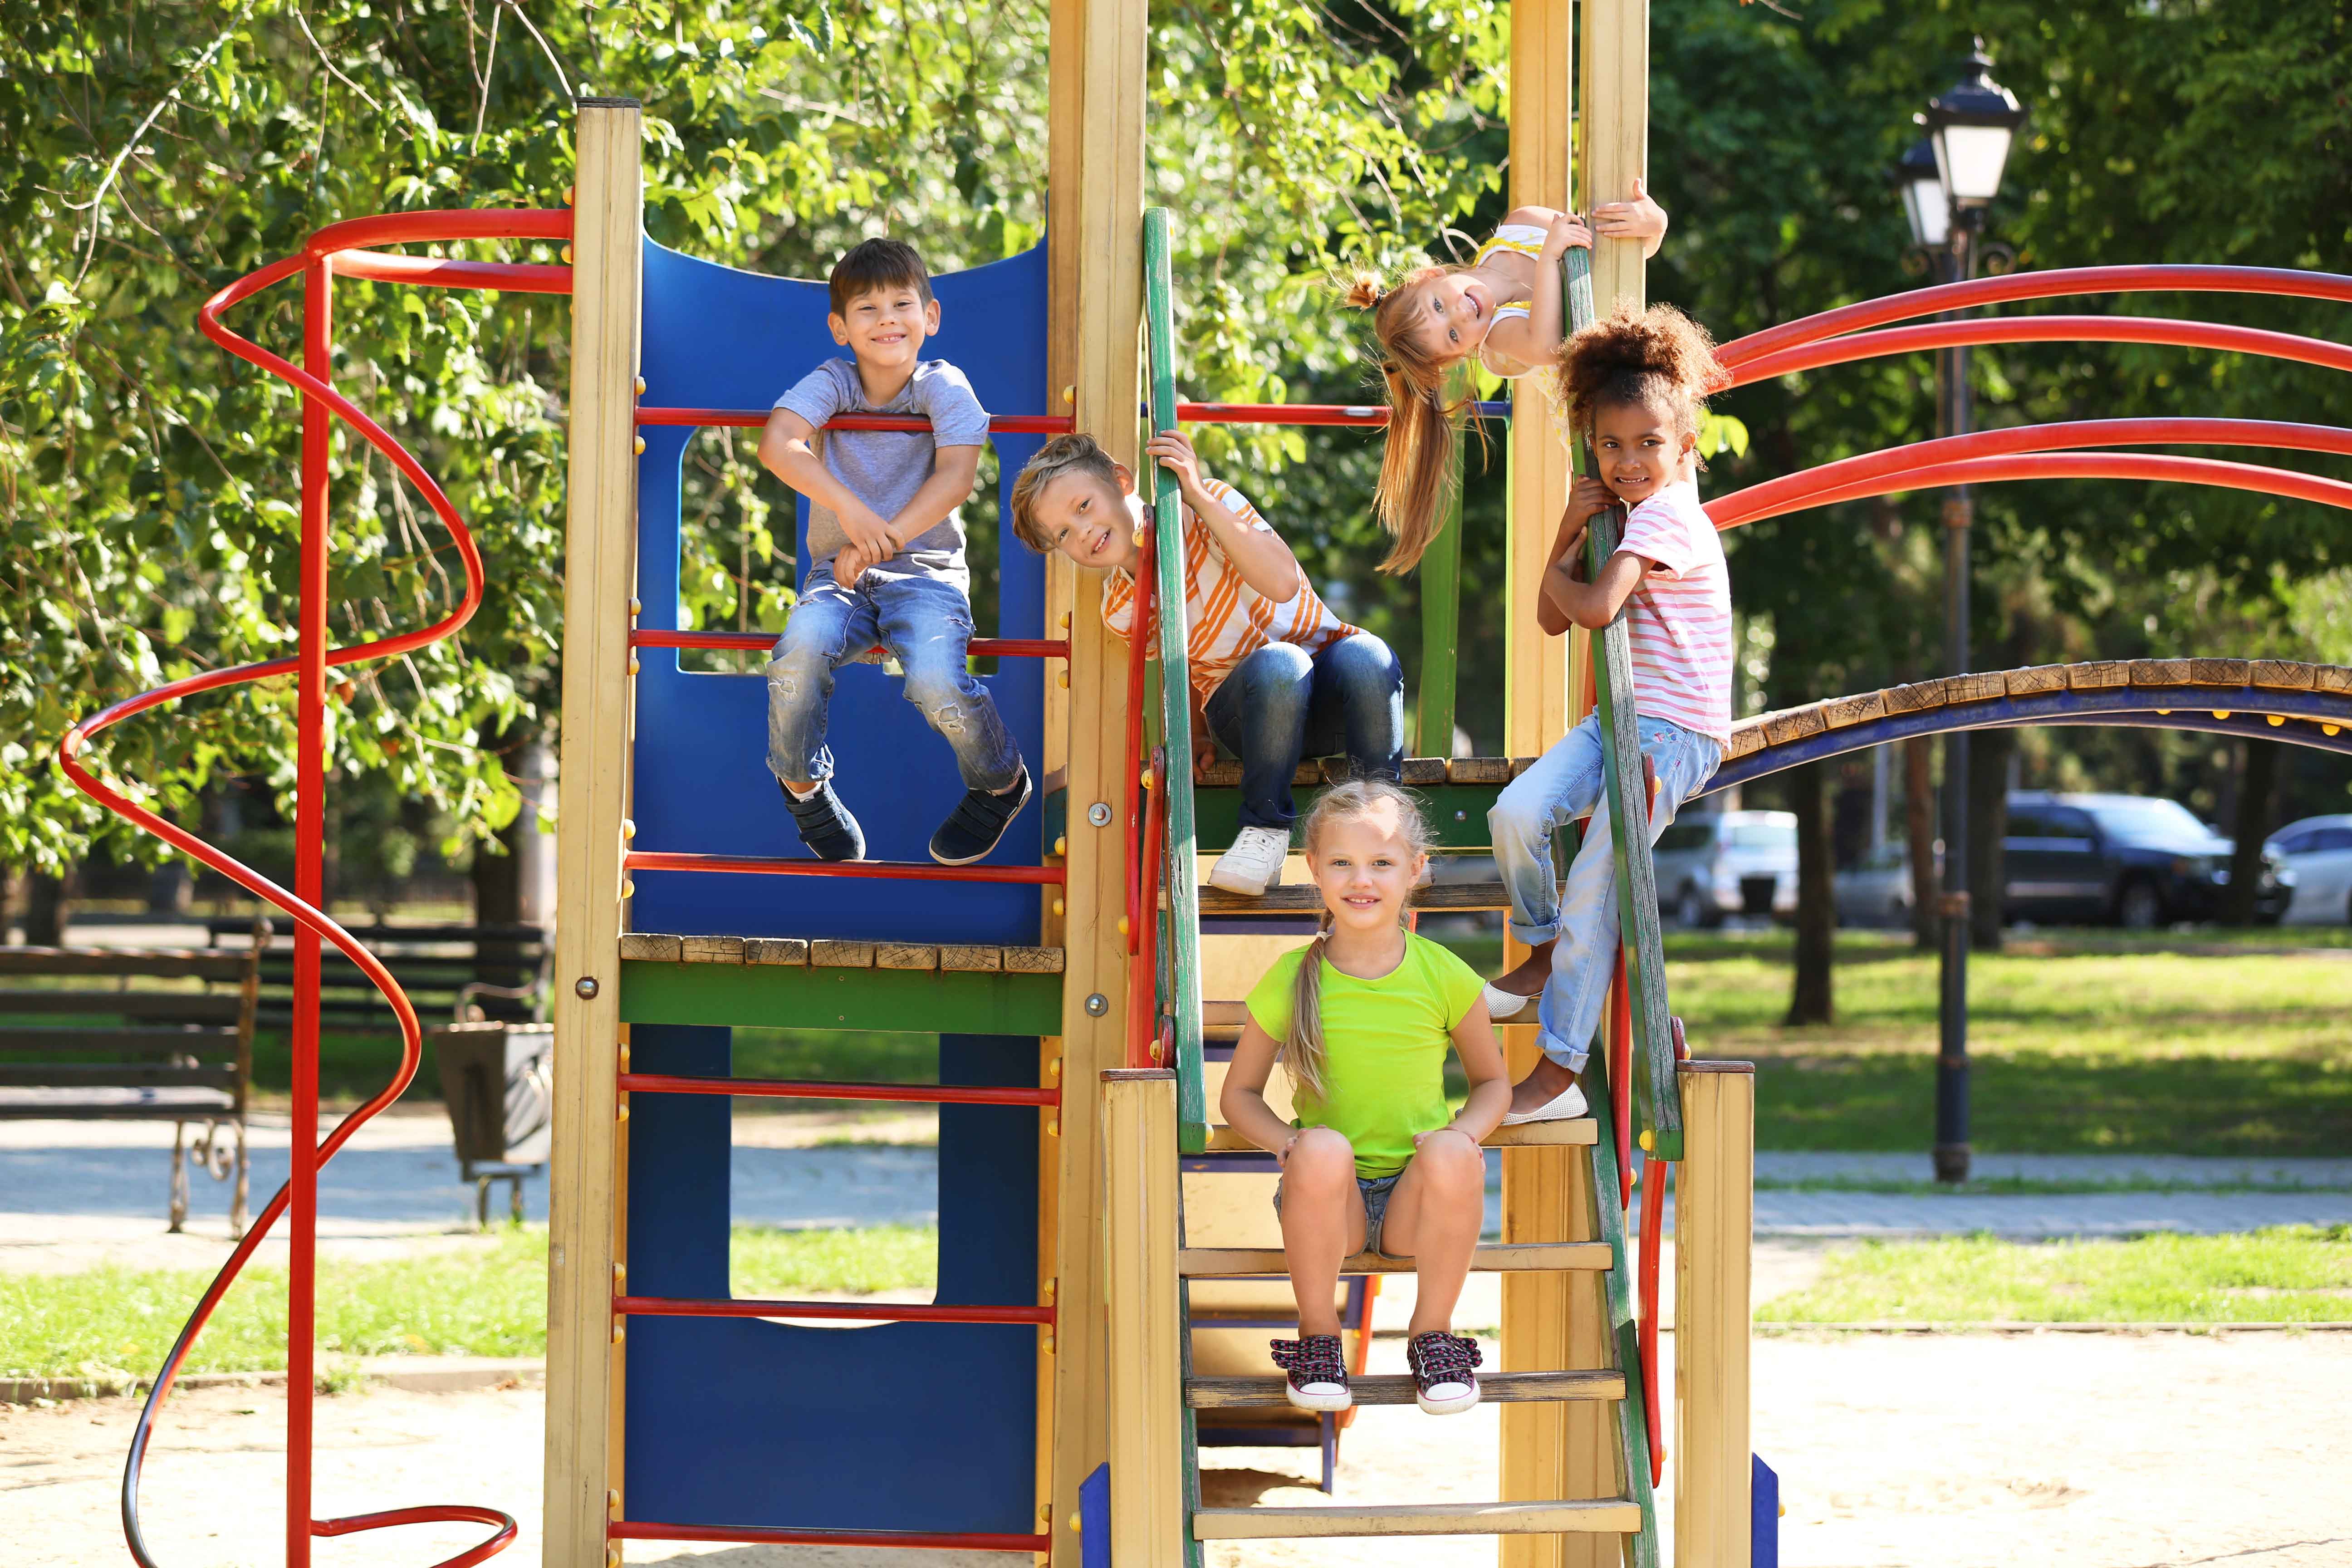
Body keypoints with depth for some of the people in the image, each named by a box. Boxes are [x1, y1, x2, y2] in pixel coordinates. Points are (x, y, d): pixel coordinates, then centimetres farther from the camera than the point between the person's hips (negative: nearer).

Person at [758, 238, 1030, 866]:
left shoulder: (944, 386, -4)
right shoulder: (830, 384, -3)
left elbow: (955, 476, -17)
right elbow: (777, 444, -21)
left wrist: (883, 541, -27)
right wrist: (848, 508, -35)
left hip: (926, 569, -1)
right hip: (841, 570, 1)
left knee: (936, 683, -29)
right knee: (802, 649, -32)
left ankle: (1001, 785, 5)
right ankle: (802, 785, -3)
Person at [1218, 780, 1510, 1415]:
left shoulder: (1444, 976, -1)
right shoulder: (1291, 981, -2)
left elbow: (1492, 1081, 12)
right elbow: (1239, 1093, 7)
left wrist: (1462, 1131, -11)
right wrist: (1288, 1141, -14)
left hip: (1414, 1197, 0)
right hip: (1331, 1199, 0)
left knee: (1453, 1156, -34)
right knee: (1322, 1149, -35)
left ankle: (1433, 1333, -10)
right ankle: (1318, 1337, -14)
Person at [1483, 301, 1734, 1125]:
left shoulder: (1666, 513, -13)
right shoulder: (1624, 517, 17)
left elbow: (1593, 607, -24)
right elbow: (1553, 621, 18)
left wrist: (1557, 571, -1)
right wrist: (1568, 531, 4)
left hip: (1676, 732, -8)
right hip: (1620, 718, 8)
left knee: (1593, 890, -12)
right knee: (1515, 814, -16)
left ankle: (1558, 1076, -8)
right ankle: (1543, 953, 10)